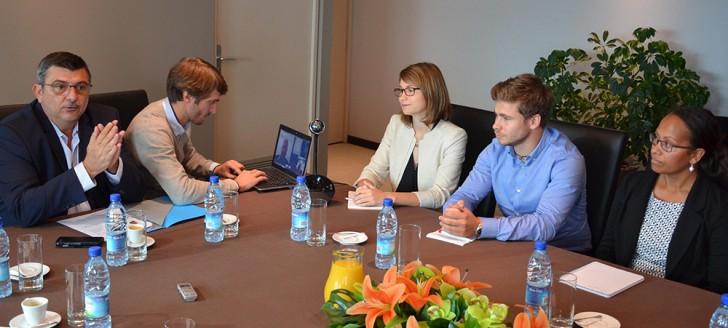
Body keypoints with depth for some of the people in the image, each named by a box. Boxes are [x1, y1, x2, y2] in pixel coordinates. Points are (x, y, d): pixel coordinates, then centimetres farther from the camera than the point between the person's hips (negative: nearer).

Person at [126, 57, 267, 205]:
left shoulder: (181, 117, -4)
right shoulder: (152, 129, -27)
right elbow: (181, 193, -33)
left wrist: (215, 168, -1)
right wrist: (236, 185, -23)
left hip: (167, 198, 7)